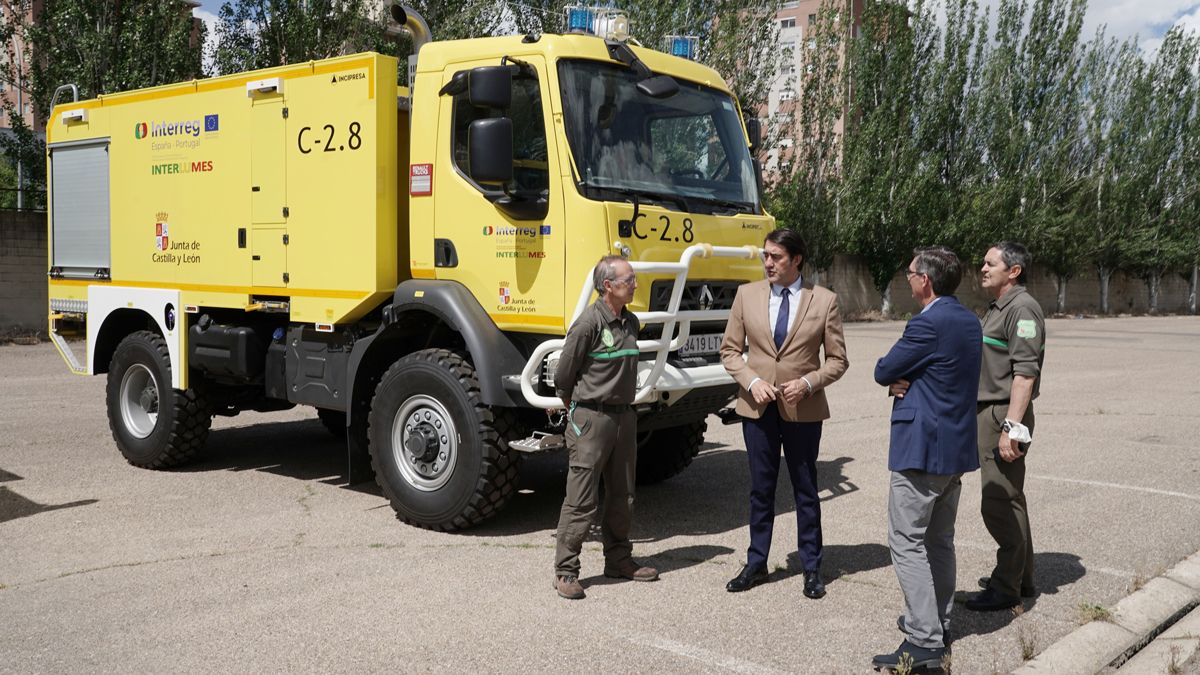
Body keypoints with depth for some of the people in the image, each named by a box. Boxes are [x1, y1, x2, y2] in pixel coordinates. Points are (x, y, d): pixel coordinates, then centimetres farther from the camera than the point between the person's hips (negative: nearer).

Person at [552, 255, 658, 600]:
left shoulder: (631, 322, 9)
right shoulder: (588, 323, -15)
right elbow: (563, 376, -8)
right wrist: (578, 411, 5)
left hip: (624, 416, 7)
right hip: (591, 419, -7)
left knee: (621, 496, 16)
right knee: (581, 501, -4)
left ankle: (618, 559, 30)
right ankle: (565, 572, 5)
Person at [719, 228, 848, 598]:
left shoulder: (824, 301, -4)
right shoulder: (747, 294, 1)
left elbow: (837, 359, 0)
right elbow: (730, 349, 5)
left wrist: (808, 382, -16)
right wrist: (751, 380, -11)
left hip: (802, 408, -2)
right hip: (757, 406, 2)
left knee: (806, 490, 10)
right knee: (761, 488, 12)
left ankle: (812, 568, 23)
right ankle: (756, 564, 24)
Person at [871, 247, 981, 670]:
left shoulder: (929, 324, -19)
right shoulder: (968, 321, 11)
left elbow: (882, 372, -12)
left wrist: (894, 378, 8)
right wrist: (903, 381, -4)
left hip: (923, 446, -10)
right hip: (957, 445, 10)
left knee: (907, 542, -5)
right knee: (940, 540, 18)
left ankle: (924, 642, -5)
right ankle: (937, 622, 30)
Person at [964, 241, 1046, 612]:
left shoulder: (1021, 309, -15)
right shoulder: (997, 307, 16)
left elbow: (1025, 373, -22)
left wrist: (1011, 427, -25)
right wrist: (999, 422, 20)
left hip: (1005, 415, -10)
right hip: (990, 411, 10)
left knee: (999, 503, -5)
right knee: (1009, 499, 18)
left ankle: (1007, 587, 6)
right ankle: (1021, 577, 30)